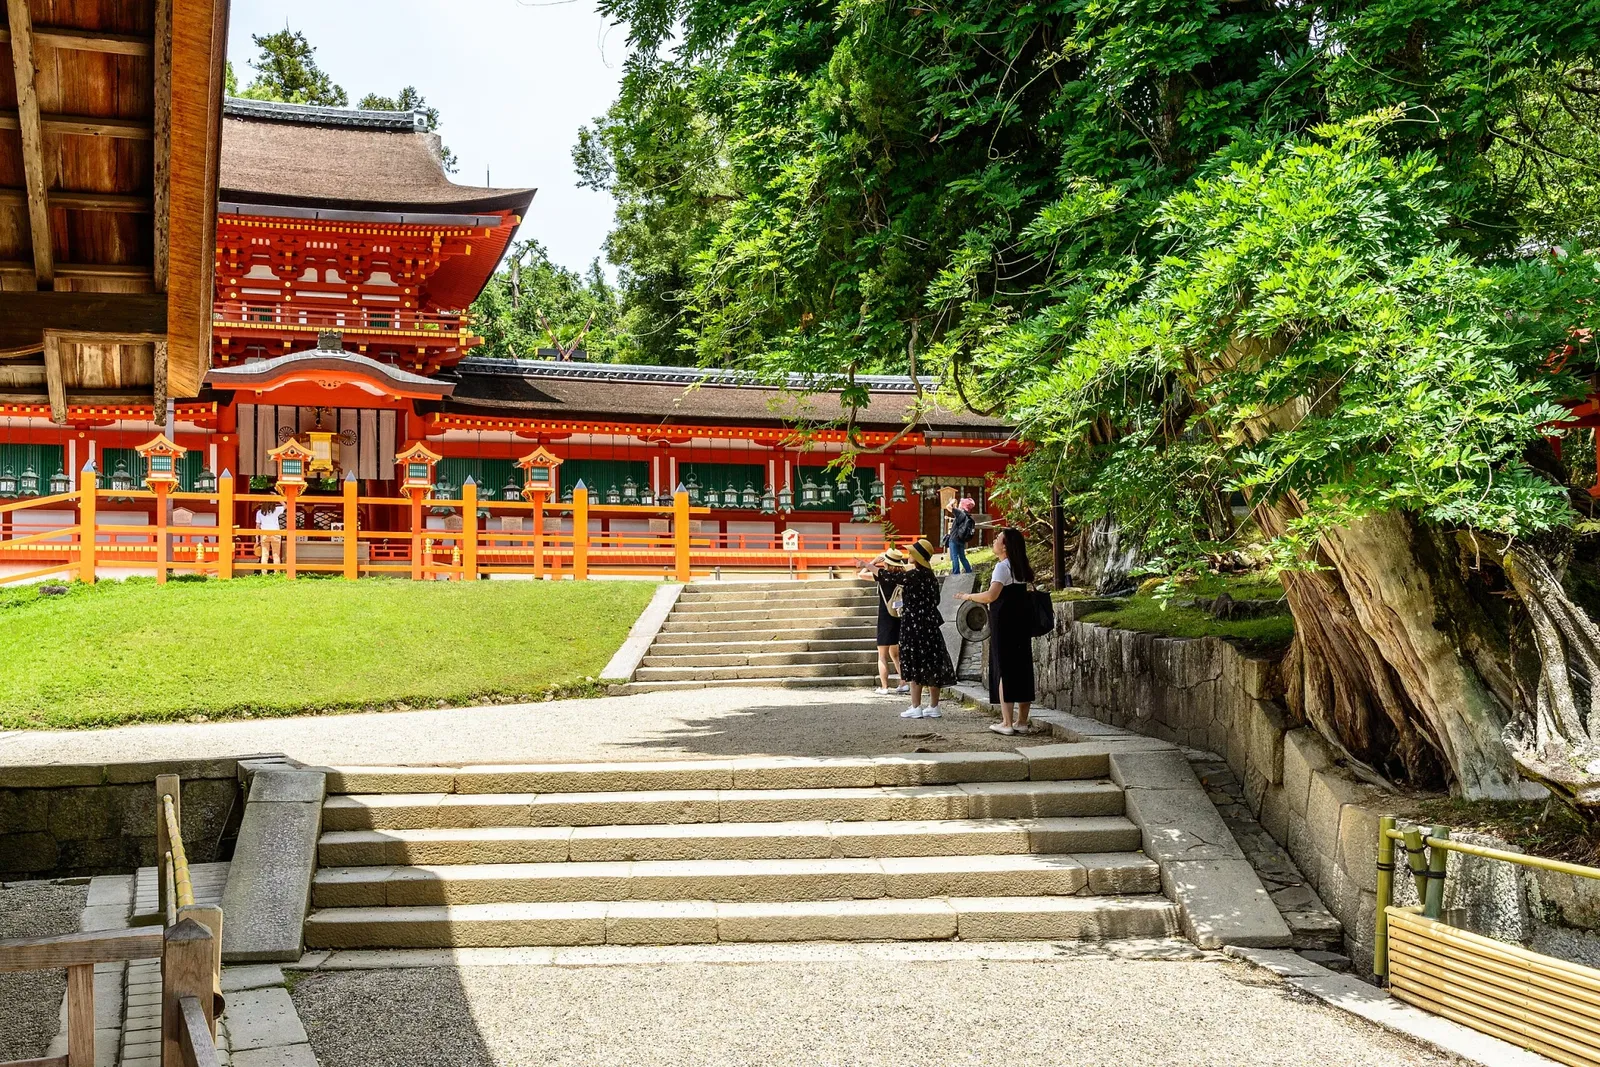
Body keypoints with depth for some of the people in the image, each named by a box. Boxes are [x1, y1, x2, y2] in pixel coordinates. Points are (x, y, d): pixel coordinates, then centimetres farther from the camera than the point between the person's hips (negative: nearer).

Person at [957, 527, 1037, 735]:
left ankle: (1007, 723, -5)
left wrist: (968, 596, -10)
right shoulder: (1022, 568, 13)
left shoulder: (1003, 567, -13)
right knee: (1023, 670, 8)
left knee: (1004, 671, -4)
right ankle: (1022, 721, 13)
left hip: (1004, 626, -8)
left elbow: (991, 595, -24)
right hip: (1022, 624, 8)